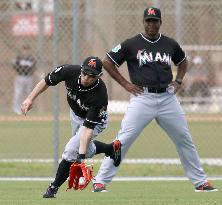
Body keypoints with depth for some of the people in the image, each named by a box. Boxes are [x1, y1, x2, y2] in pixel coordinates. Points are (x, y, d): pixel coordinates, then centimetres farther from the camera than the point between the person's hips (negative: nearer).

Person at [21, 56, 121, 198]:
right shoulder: (70, 71, -32)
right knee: (86, 149, 22)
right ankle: (111, 148, 48)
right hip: (76, 114, 6)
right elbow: (47, 81, -12)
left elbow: (88, 127, -42)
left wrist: (81, 156, -47)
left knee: (71, 150, -21)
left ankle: (54, 188, -6)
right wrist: (31, 98, -17)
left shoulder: (100, 95, -42)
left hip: (95, 120, -6)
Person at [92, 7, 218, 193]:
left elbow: (183, 62, 30)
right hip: (142, 98, -4)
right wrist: (125, 84, -1)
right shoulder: (131, 44, 0)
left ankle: (200, 181, 19)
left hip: (168, 98, 4)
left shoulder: (170, 44, 10)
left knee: (185, 140, 8)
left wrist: (178, 81, 13)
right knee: (123, 140, -12)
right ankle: (100, 181, -8)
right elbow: (107, 62, 4)